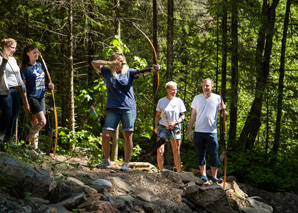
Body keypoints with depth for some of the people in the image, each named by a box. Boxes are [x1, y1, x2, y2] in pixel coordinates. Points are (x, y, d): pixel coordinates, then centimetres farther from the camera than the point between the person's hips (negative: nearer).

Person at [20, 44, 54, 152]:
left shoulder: (39, 65, 13)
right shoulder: (25, 68, -8)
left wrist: (48, 85, 4)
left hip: (41, 97, 7)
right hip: (32, 97, -7)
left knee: (36, 122, 9)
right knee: (42, 121, -17)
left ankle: (35, 146, 13)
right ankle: (27, 141, -3)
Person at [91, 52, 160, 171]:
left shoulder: (129, 72, 4)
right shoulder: (107, 72, 6)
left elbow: (141, 72, -11)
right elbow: (94, 63, -1)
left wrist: (153, 69, -31)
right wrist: (110, 63, -12)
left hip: (128, 108, -1)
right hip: (113, 109, 1)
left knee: (128, 137, 0)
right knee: (105, 135, -4)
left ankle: (126, 163, 7)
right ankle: (107, 161, 13)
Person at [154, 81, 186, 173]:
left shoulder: (179, 101, 1)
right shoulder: (161, 101, 2)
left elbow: (182, 115, 3)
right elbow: (157, 115, 10)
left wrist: (175, 123, -13)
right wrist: (156, 126, -2)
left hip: (175, 128, 0)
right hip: (163, 128, 0)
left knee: (176, 152, 3)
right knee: (160, 151, -10)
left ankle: (179, 172, 8)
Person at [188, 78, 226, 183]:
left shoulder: (217, 98, 2)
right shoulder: (197, 98, 8)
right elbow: (193, 115, 12)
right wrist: (190, 130, 8)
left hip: (212, 131, -2)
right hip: (199, 131, 2)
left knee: (214, 155, -3)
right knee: (200, 155, 6)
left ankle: (214, 177, 5)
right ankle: (203, 176, 16)